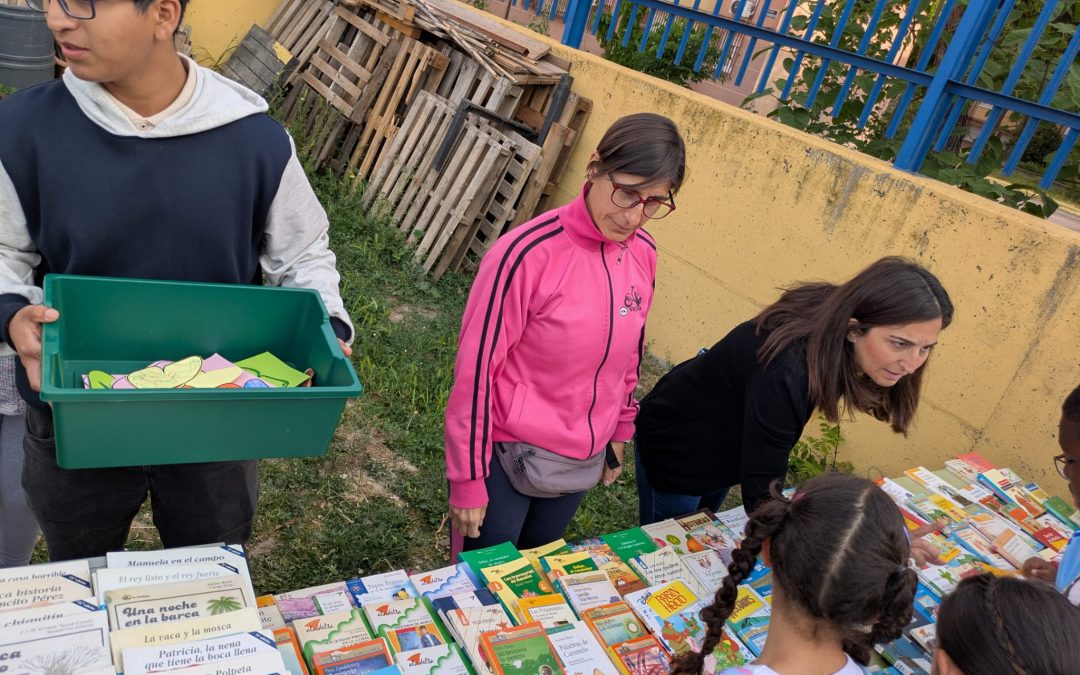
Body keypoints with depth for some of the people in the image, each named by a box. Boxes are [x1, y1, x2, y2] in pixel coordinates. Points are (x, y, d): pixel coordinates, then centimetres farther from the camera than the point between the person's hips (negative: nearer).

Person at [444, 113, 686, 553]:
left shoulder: (643, 254, -4)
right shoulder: (528, 253, -23)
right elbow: (475, 367, -18)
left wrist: (620, 431, 16)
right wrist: (468, 478, -12)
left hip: (584, 462, 5)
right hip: (509, 457, -5)